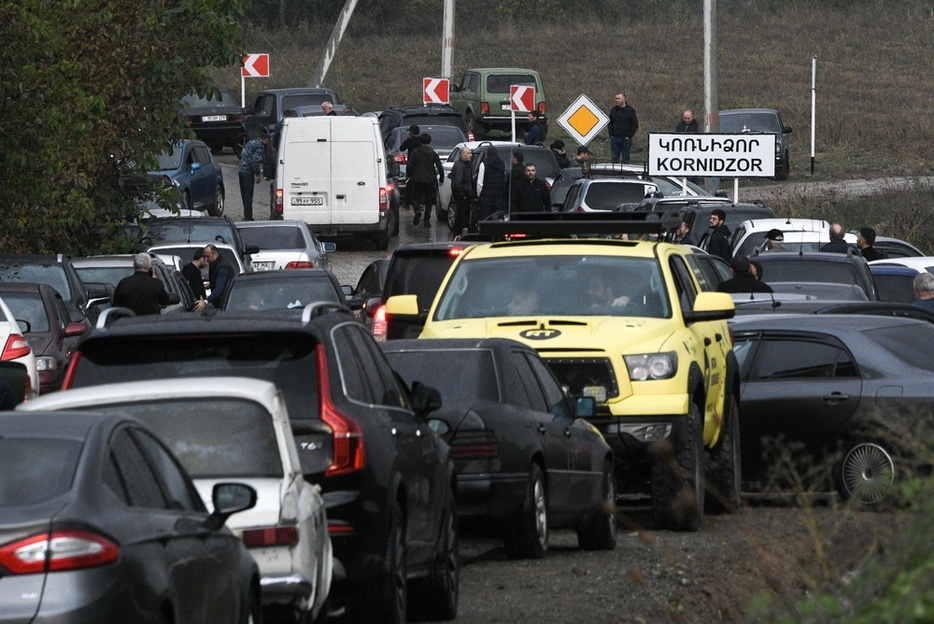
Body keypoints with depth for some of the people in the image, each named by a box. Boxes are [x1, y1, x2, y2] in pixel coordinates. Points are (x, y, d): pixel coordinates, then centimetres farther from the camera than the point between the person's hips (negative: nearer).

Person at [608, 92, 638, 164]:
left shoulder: (630, 110, -1)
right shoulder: (613, 110, 9)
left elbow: (635, 125, -1)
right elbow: (609, 124, 16)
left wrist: (629, 136, -7)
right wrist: (611, 135, 4)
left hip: (626, 139, -3)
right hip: (615, 138, 3)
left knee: (626, 160, 0)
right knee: (614, 158, 2)